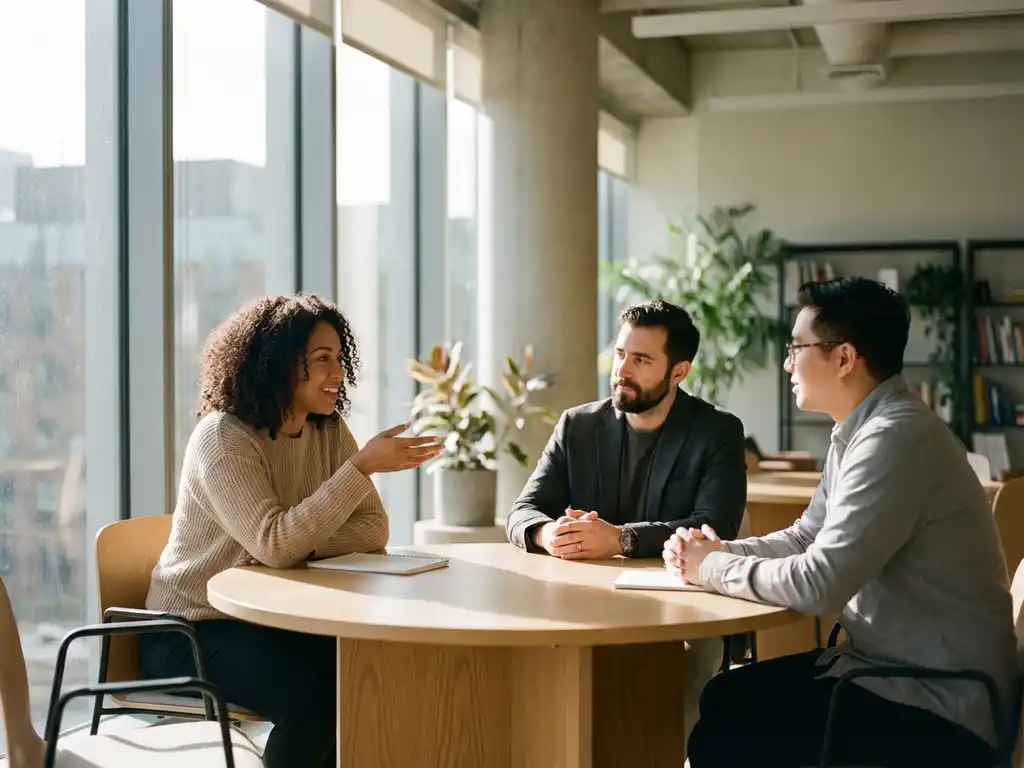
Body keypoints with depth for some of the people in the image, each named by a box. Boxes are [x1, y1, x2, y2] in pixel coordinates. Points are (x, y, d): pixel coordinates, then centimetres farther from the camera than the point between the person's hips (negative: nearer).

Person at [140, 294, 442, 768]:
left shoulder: (329, 432, 2)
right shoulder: (222, 437, -18)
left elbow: (373, 529, -5)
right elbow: (275, 544, -30)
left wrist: (300, 547, -22)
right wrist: (363, 466, -31)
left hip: (277, 619, 6)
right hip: (192, 630, -6)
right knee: (312, 700, -28)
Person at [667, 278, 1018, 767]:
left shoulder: (896, 437, -24)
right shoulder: (858, 432, 8)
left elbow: (820, 584, -28)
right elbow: (806, 539, 17)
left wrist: (714, 569, -12)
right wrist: (719, 550, -1)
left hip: (938, 703, -9)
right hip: (888, 663, 9)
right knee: (724, 697, 8)